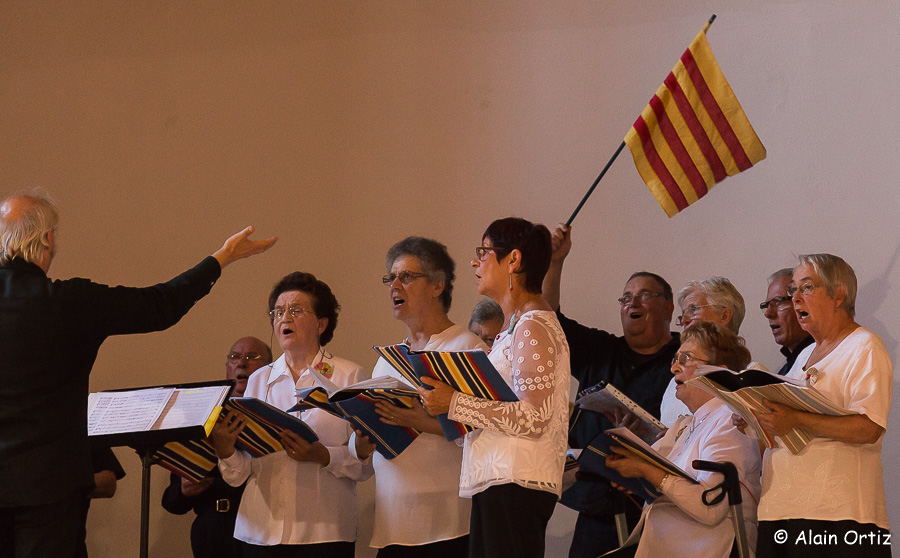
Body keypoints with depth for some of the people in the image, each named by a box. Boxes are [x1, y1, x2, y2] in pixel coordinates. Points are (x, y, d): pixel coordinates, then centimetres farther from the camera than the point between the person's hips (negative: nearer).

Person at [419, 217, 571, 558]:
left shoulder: (534, 326, -9)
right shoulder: (514, 328, 23)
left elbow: (532, 417, -18)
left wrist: (455, 404, -14)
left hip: (516, 485, -10)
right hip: (498, 481, 10)